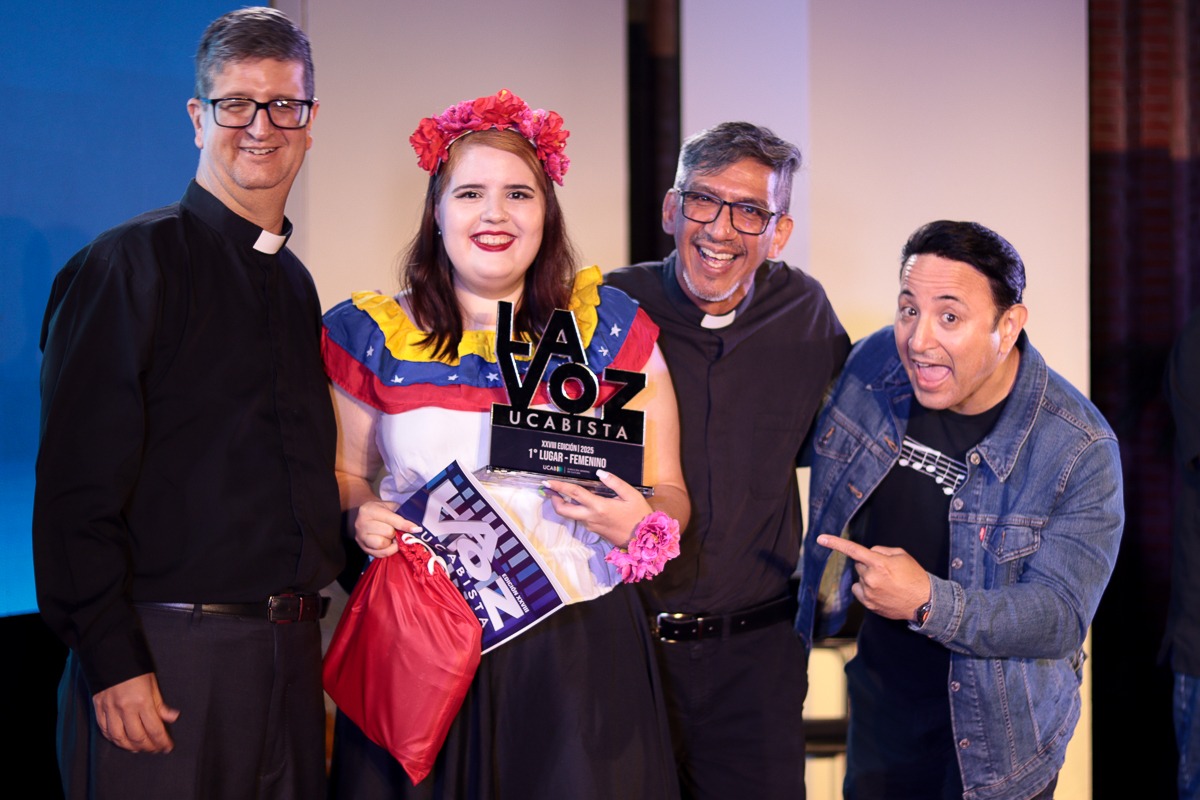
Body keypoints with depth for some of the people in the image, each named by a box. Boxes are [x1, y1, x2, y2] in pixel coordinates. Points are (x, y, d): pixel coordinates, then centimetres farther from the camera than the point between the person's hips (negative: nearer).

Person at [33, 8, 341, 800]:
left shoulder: (295, 287, 15)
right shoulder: (127, 265, -6)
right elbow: (77, 484, -13)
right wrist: (112, 662, -18)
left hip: (292, 655, 7)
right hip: (164, 659, -6)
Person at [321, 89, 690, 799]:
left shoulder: (610, 328, 2)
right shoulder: (373, 337, 4)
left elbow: (668, 494, 6)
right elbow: (345, 477, 15)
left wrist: (637, 521, -15)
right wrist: (362, 516, -6)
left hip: (579, 651, 0)